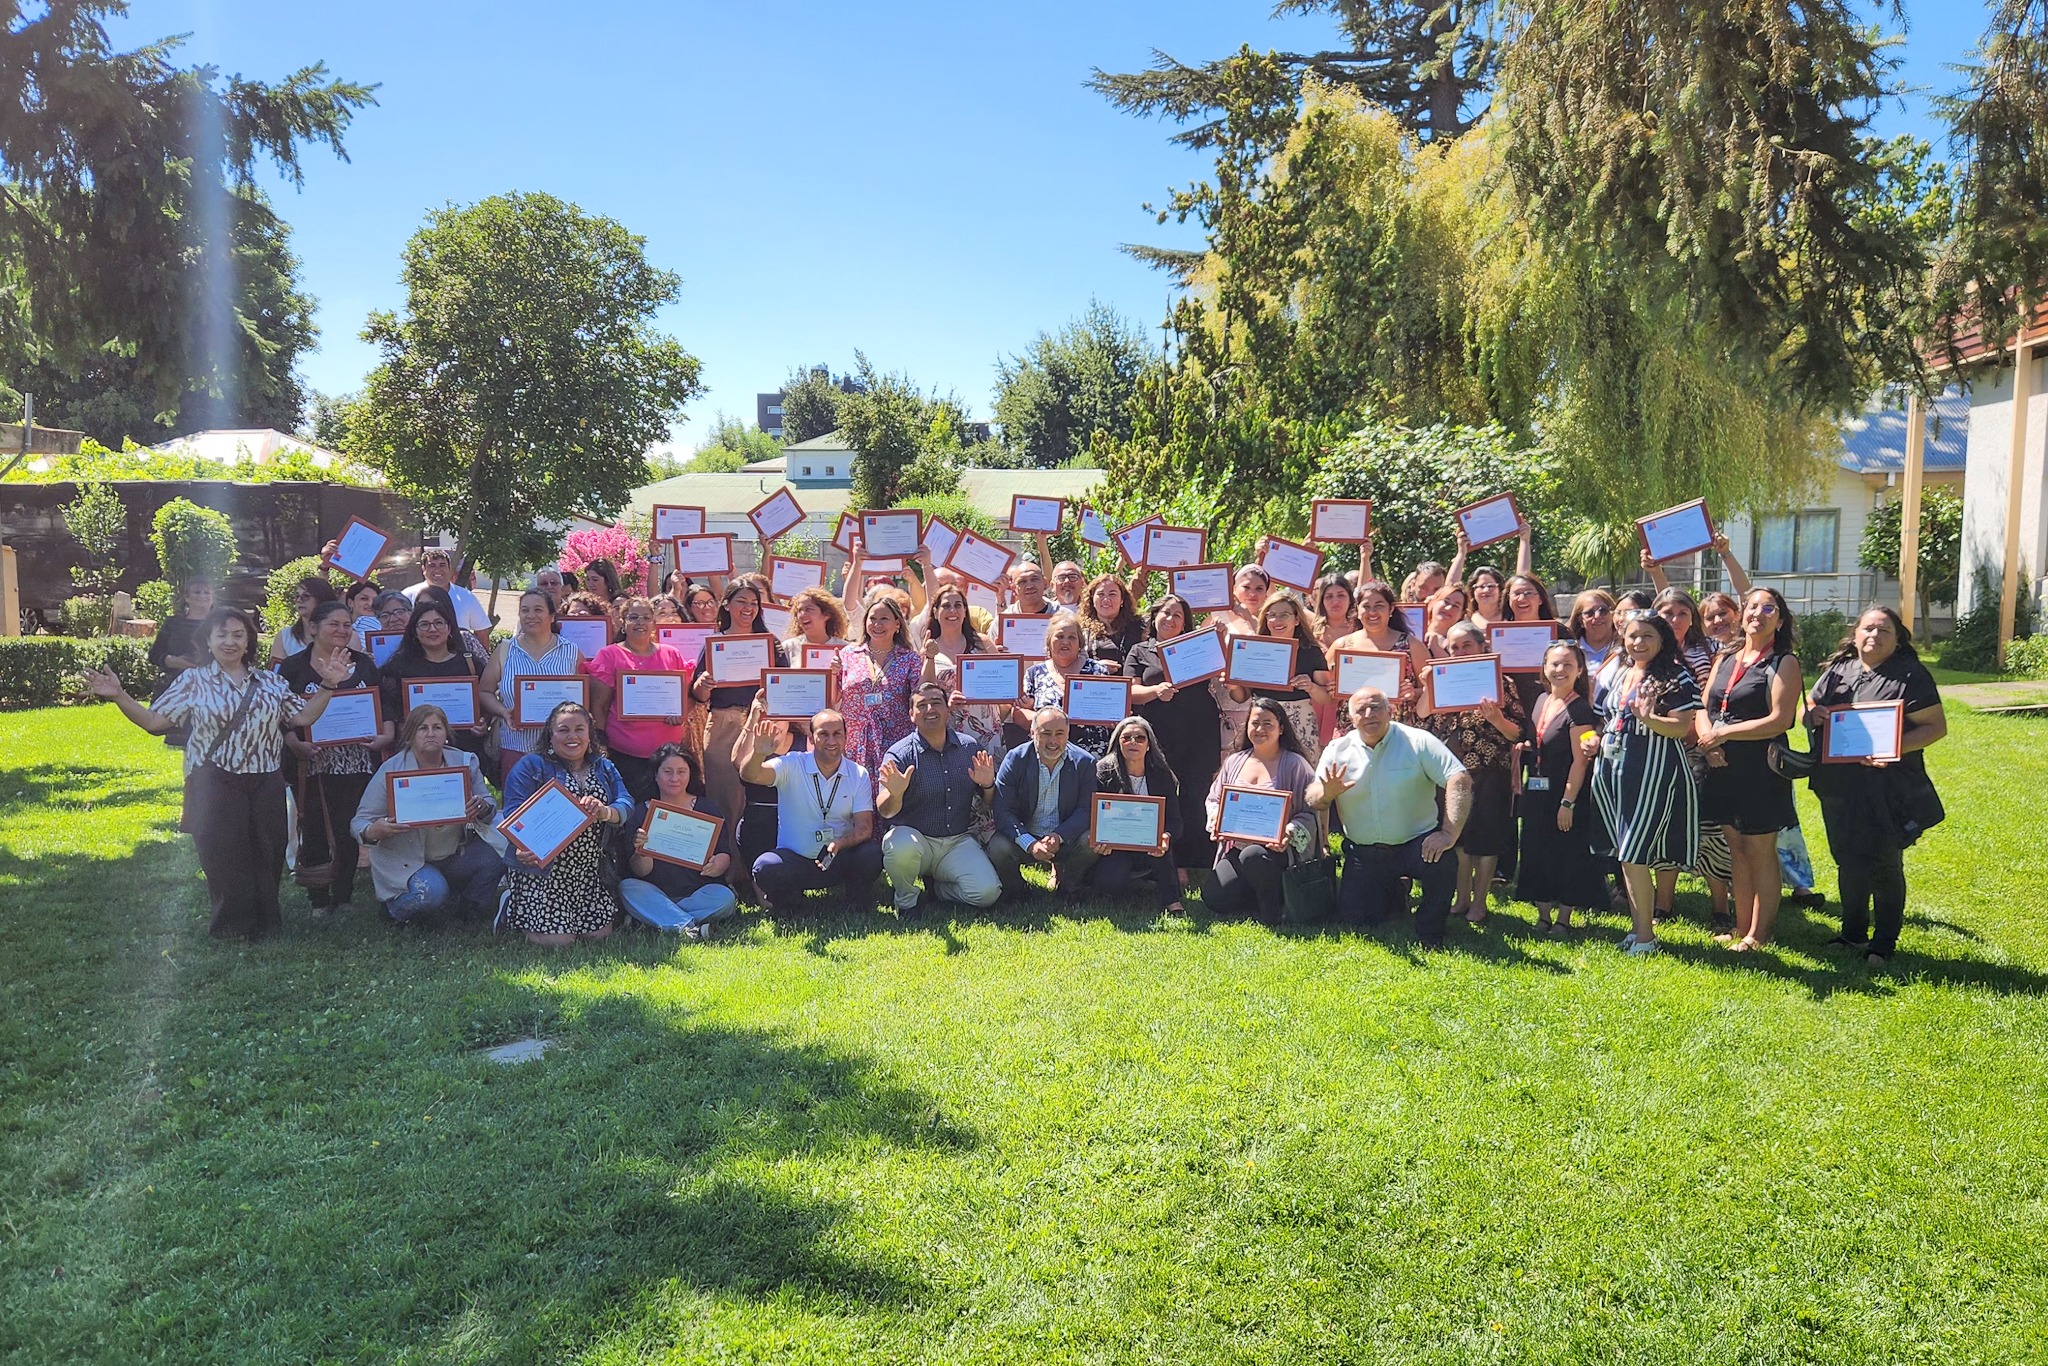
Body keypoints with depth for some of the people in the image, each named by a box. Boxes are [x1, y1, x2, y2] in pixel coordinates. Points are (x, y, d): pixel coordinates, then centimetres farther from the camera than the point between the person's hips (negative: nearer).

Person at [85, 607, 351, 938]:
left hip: (266, 784, 3)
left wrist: (327, 686, -3)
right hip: (215, 785, -2)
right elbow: (154, 721, -1)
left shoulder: (271, 682, 9)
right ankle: (230, 923, 16)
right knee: (221, 857, 1)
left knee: (266, 854, 7)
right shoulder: (192, 681, 3)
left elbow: (303, 716, 6)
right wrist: (119, 696, -12)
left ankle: (262, 921, 23)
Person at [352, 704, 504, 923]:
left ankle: (466, 912, 5)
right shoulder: (390, 770, -11)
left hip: (457, 855, 4)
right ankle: (393, 903, 5)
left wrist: (483, 808, -22)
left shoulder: (465, 762, -1)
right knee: (432, 891, -32)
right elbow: (360, 821, -10)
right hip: (408, 863, -3)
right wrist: (373, 832, -35)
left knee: (494, 858, -23)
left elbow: (490, 804, 4)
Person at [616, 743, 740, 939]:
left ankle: (652, 917, -23)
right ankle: (688, 927, -40)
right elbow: (641, 872, -4)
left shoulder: (707, 809, 7)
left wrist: (716, 865, -24)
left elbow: (725, 857, 0)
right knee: (627, 887, -27)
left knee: (724, 897, -29)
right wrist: (642, 853, -27)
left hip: (700, 892, 0)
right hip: (656, 895, 0)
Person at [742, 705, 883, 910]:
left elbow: (864, 827, -7)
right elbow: (750, 775, -22)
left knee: (873, 854, -29)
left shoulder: (859, 775, 1)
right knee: (765, 868, -32)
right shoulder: (792, 766, -5)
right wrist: (758, 754, -45)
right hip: (794, 859, -1)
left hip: (840, 858, 1)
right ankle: (788, 895, 3)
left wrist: (840, 843, -29)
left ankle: (858, 899, 5)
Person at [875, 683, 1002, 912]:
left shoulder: (970, 747, 5)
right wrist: (895, 795, -38)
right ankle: (905, 897, -4)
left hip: (958, 841, 3)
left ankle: (936, 888, 13)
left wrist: (987, 785, -12)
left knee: (987, 893, -20)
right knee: (900, 846, -37)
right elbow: (885, 812, -15)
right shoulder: (899, 754, -7)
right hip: (915, 837, -3)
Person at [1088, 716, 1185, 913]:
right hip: (1113, 848, -1)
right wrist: (1100, 839, -32)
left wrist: (1166, 837, -32)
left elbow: (1174, 820, -6)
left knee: (1159, 836, -34)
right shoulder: (1103, 772, -5)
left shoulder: (1162, 776, 1)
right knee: (1112, 883, -32)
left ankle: (1171, 900, -23)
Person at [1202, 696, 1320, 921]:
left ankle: (1272, 912, -12)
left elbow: (1310, 812, -6)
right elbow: (1214, 799, 19)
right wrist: (1216, 822, -3)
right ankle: (1266, 893, 9)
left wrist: (1290, 834, -25)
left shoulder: (1295, 764, -2)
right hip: (1235, 849, 5)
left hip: (1277, 850, -5)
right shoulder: (1234, 761, 13)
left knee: (1252, 856, -39)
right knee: (1212, 897, -16)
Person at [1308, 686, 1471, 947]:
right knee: (1352, 920, -1)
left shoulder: (1418, 742, -9)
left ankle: (1430, 937, -5)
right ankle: (1395, 892, 34)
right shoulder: (1338, 750, 1)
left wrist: (1449, 834, -29)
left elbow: (1459, 780, -18)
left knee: (1443, 863, -33)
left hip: (1415, 844, -3)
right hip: (1363, 854, 3)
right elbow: (1311, 800, 0)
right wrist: (1328, 793, -26)